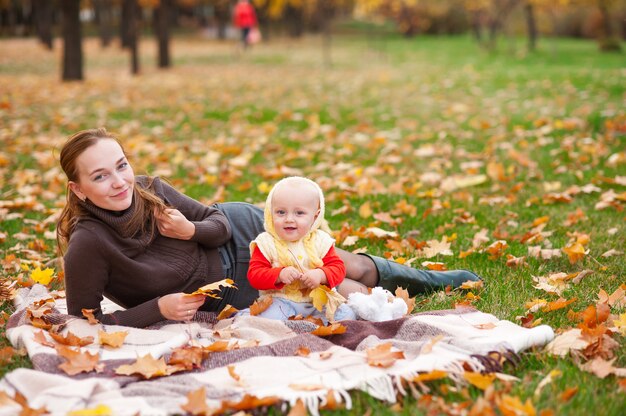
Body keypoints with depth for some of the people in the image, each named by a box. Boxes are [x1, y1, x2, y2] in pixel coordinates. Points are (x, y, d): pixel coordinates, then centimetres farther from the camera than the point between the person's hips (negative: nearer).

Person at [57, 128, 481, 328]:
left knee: (354, 269, 12)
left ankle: (430, 279, 41)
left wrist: (192, 230, -28)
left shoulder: (149, 190, -20)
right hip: (227, 291, -3)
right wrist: (157, 309, -30)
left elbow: (218, 221, -6)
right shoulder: (88, 246, -32)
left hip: (239, 231, 3)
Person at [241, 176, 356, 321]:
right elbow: (254, 275, -8)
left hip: (317, 302, 3)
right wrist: (279, 274, -26)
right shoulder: (266, 243, -3)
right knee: (269, 317, -34)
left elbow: (338, 268, 2)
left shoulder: (320, 241, 3)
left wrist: (321, 275, -20)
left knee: (347, 314, -16)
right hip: (280, 301, -3)